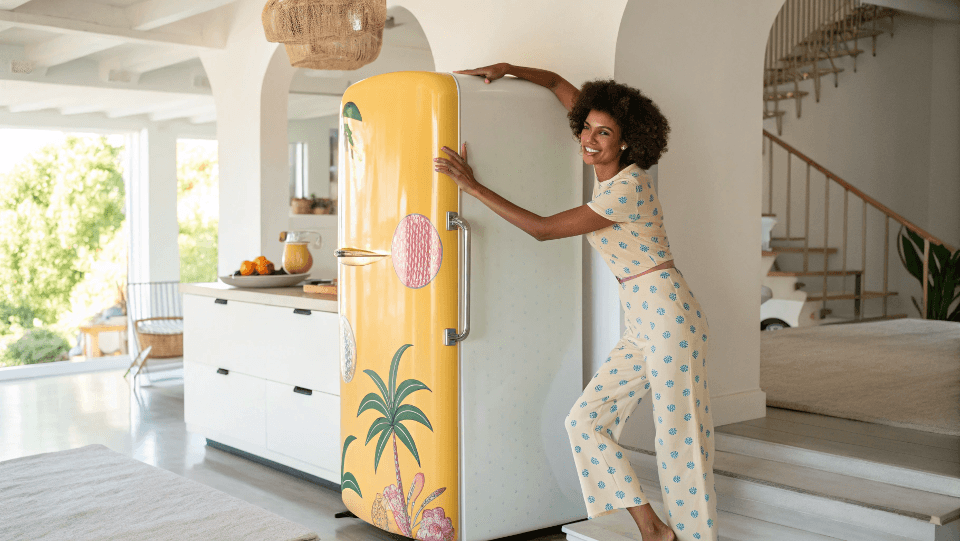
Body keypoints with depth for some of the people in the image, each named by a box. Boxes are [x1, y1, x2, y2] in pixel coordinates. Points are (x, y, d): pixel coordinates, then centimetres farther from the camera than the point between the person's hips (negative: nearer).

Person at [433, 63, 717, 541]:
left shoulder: (627, 188, -18)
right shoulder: (608, 167, 7)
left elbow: (543, 228, -17)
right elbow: (558, 83, 17)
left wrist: (473, 186, -15)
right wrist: (506, 69, 6)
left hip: (668, 316, -9)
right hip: (641, 324, 9)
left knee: (679, 442, -3)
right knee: (585, 419, 5)